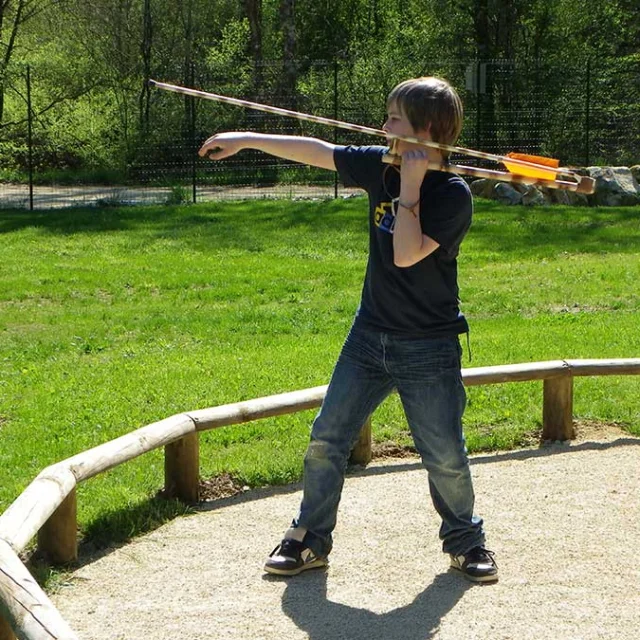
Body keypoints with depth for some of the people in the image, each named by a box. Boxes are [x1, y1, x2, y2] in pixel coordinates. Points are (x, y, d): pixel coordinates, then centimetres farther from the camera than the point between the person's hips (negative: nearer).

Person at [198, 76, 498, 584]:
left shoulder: (453, 194, -17)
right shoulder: (381, 166, 1)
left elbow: (407, 254, -27)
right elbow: (316, 151, 11)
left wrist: (409, 187, -22)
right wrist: (248, 139, 13)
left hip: (428, 349, -6)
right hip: (369, 335, 6)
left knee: (445, 456, 0)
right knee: (327, 440, 6)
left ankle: (466, 541, 23)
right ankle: (310, 540, 19)